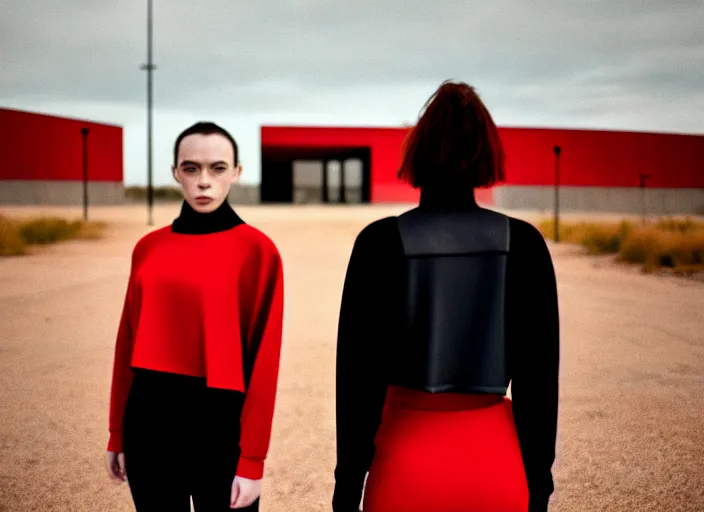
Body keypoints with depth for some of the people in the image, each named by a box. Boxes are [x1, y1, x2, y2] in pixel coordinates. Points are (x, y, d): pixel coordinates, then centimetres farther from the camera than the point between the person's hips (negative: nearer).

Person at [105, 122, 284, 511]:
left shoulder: (256, 250, -8)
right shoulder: (149, 247, 5)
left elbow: (263, 360, -10)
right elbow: (129, 343, 10)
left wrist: (252, 460, -12)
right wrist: (117, 434, 11)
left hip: (220, 421, -4)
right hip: (149, 418, 4)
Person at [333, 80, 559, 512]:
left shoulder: (381, 242, -8)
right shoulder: (523, 243, -4)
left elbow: (358, 374, -6)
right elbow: (539, 375, -1)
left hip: (406, 461, -1)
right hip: (495, 461, 1)